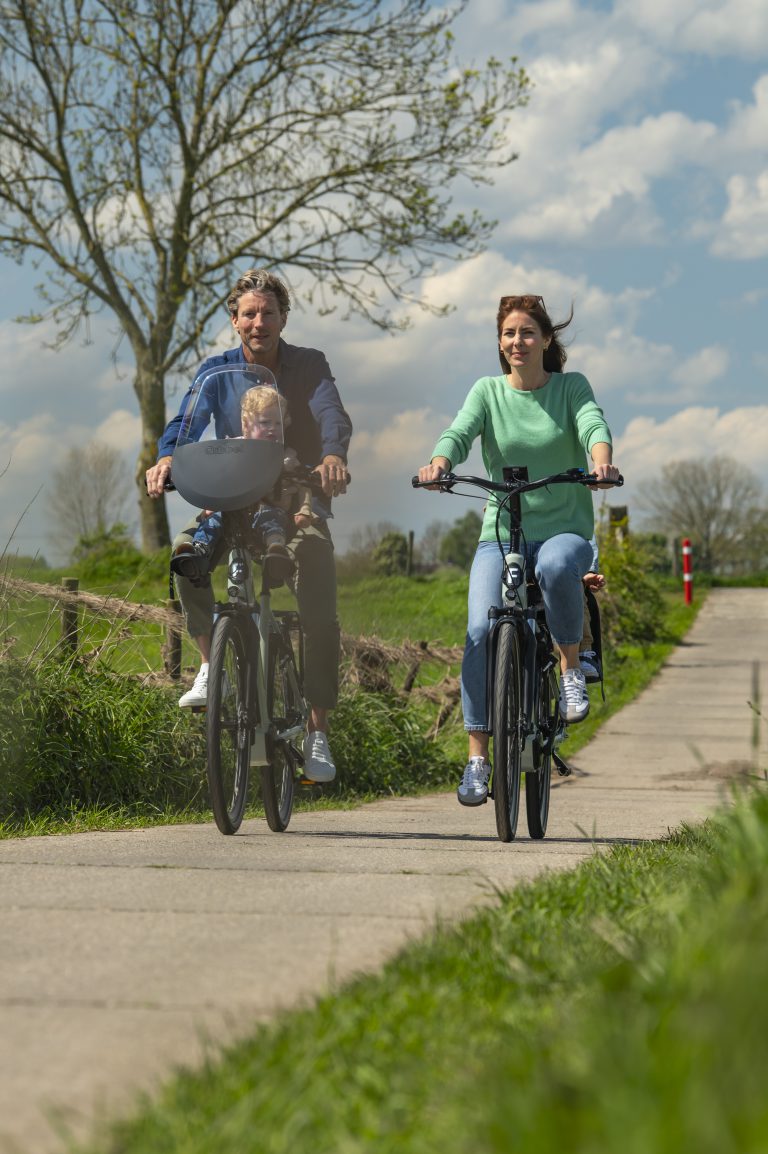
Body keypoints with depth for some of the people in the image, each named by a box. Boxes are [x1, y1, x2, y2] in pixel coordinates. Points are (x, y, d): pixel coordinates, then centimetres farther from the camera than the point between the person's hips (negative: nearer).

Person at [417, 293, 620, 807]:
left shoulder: (572, 387, 5)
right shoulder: (488, 391, 8)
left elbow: (594, 423, -14)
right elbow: (460, 432, -9)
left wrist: (601, 458, -38)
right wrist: (440, 463, -33)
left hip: (565, 528, -1)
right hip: (501, 532, 1)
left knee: (556, 566, -39)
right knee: (481, 631, -21)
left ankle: (572, 667, -13)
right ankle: (478, 757, -12)